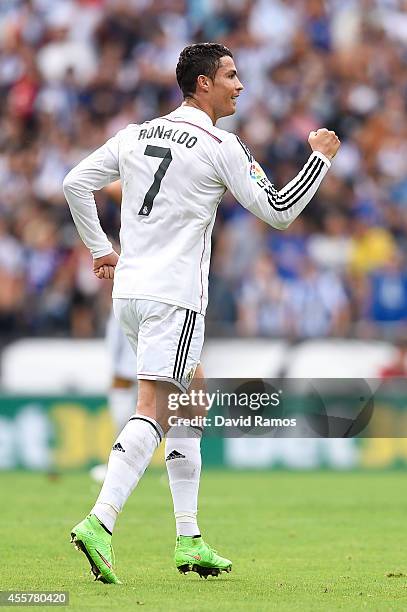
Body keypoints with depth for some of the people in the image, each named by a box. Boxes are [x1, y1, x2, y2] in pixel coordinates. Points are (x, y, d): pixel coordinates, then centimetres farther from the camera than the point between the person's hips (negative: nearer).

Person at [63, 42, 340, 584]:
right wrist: (321, 158, 6)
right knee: (154, 411, -12)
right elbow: (279, 212, -4)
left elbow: (75, 183, 14)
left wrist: (100, 249, 21)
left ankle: (189, 540, 17)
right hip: (174, 295, -8)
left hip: (129, 289, 8)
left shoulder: (137, 134, 12)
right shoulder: (221, 147, -7)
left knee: (192, 398, 17)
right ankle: (100, 522, -27)